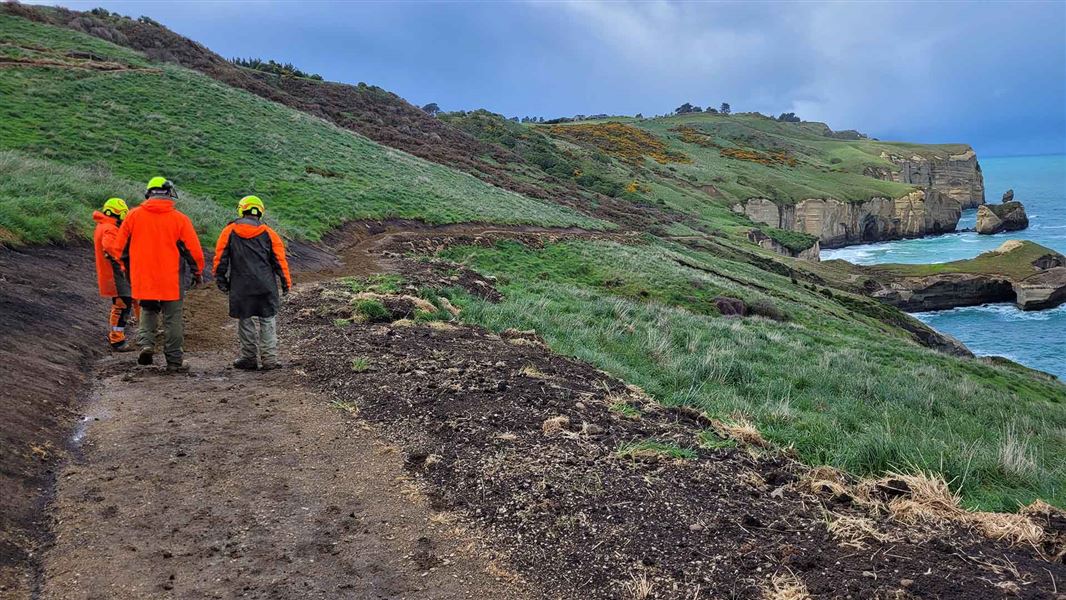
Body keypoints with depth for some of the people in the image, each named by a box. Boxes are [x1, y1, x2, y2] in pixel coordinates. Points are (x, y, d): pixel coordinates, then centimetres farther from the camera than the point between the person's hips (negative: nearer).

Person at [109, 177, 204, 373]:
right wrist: (198, 273, 11)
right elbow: (194, 250, -4)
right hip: (171, 280, -2)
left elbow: (118, 246, 7)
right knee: (172, 318, 6)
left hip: (143, 278, 2)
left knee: (148, 310, 24)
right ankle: (174, 361, 11)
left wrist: (130, 269, 22)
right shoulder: (179, 219, -6)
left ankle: (146, 342, 1)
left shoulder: (133, 216, 1)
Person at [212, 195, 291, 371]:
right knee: (267, 321, 7)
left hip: (241, 287, 0)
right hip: (266, 287, 0)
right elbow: (280, 260, 3)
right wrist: (286, 283, 9)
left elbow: (220, 257, 2)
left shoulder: (229, 231, 3)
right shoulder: (269, 233, 3)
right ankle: (269, 359, 5)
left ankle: (249, 358, 16)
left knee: (245, 321, 9)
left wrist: (220, 279, 12)